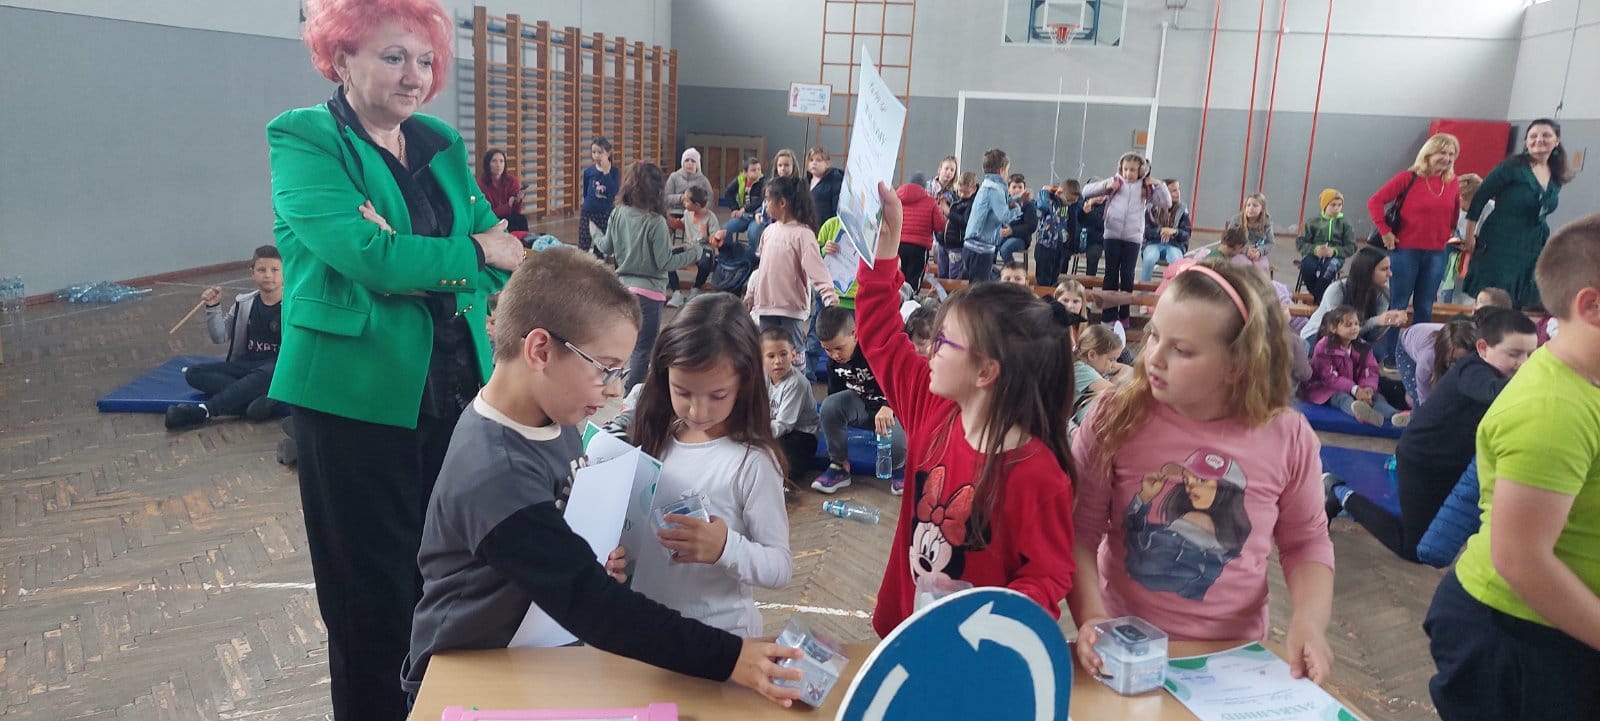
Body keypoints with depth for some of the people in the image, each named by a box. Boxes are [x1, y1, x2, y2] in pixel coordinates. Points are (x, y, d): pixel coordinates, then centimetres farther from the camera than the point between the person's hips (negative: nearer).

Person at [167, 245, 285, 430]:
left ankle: (202, 411, -39)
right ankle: (259, 400, -33)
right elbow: (220, 337, 12)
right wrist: (213, 308, -2)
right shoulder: (244, 303, 9)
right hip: (247, 365, 6)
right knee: (194, 373, -14)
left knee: (265, 375, -41)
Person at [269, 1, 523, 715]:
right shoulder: (302, 139, -6)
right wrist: (473, 252, -8)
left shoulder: (443, 143, 11)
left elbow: (503, 252, 3)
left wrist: (410, 264, -14)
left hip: (458, 384, 5)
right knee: (372, 597, 8)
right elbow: (365, 255, -20)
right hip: (358, 395, -5)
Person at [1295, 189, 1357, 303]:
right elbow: (1300, 243, 5)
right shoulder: (1312, 222, 13)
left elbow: (1351, 248, 5)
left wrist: (1334, 251, -16)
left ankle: (1317, 298, -22)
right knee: (1307, 266, -36)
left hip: (1335, 256, -1)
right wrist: (1314, 249, -16)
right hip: (1314, 254, 1)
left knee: (1330, 267, -38)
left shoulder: (1345, 224, 12)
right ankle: (1316, 295, -11)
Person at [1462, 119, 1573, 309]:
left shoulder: (1557, 176, 8)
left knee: (1516, 306, 9)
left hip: (1533, 248, 6)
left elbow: (1541, 211, 18)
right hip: (1500, 244, -6)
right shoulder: (1513, 166, -11)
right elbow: (1479, 198, -10)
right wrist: (1470, 236, -10)